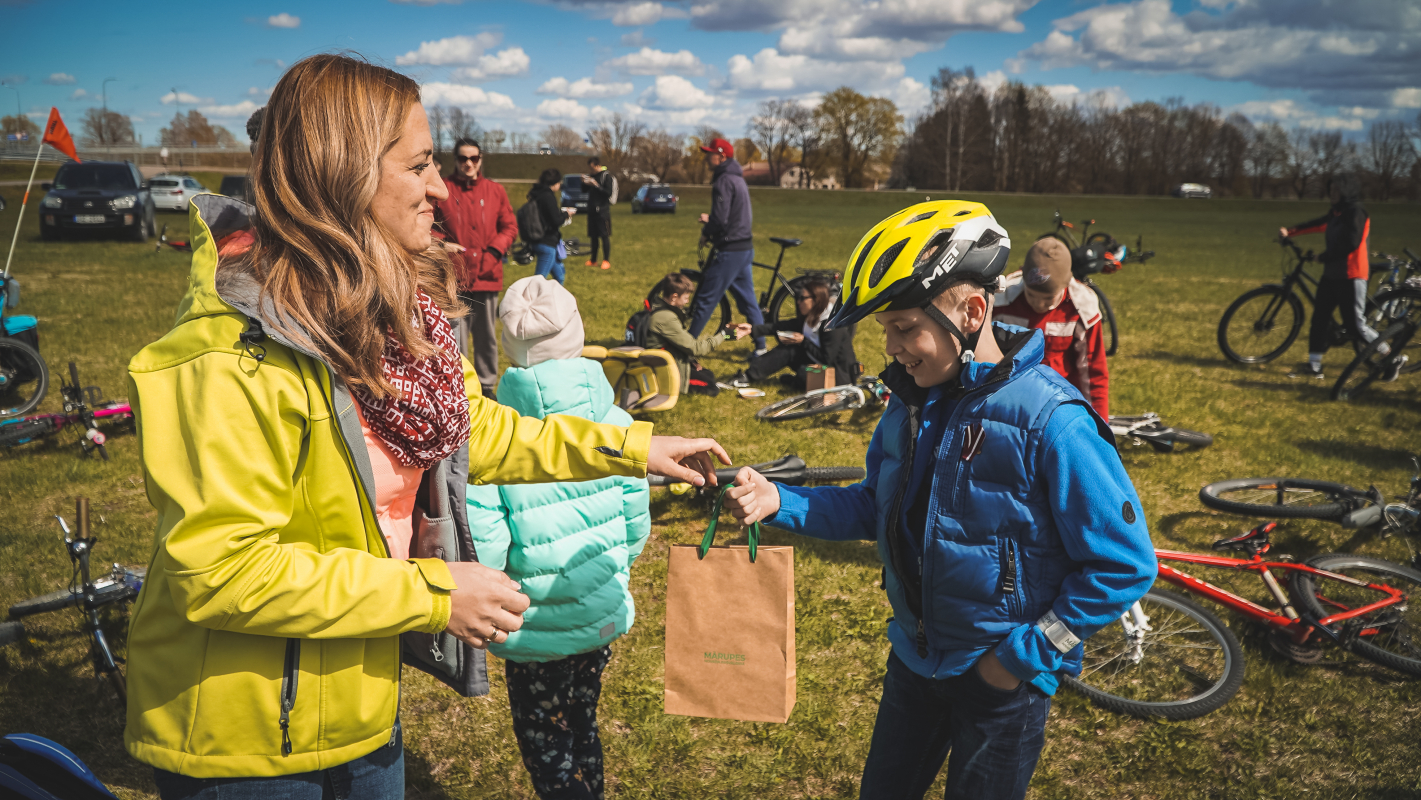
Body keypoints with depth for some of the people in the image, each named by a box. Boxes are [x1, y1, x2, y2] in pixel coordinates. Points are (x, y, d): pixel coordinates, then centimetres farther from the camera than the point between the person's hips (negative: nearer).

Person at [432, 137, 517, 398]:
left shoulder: (495, 191, 9)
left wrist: (495, 250, -5)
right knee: (456, 337, -2)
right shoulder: (442, 190, 1)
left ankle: (487, 385, 24)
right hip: (454, 277, -2)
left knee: (487, 337, 12)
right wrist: (441, 243, -12)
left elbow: (510, 227, 11)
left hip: (487, 276, 3)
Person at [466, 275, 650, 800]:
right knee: (581, 721, 24)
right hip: (604, 613, 4)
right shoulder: (615, 423, -10)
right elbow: (637, 525, -1)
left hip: (536, 625, -4)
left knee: (544, 738, 16)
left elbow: (484, 548, -22)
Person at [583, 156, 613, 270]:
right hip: (592, 209, 7)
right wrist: (584, 182, -1)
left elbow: (609, 192, -16)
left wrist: (596, 185, -22)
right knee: (593, 236, 11)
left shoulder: (606, 176, -8)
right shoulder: (591, 175, 12)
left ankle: (606, 261, -2)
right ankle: (593, 259, 19)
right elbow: (584, 190, 19)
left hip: (603, 210, -7)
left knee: (605, 236, -5)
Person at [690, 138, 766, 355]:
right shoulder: (739, 180, 15)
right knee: (748, 299, 13)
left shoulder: (724, 181, -15)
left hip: (729, 251, -10)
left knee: (706, 299, -3)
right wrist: (711, 220, 16)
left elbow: (720, 219, -22)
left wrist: (706, 233, -3)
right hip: (746, 248, 10)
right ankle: (760, 346, 14)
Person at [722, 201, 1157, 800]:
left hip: (1001, 680, -6)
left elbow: (1123, 567, -21)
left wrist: (1024, 656, -18)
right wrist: (778, 502, -9)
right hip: (915, 657, 6)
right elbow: (879, 506, 5)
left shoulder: (1049, 419, -26)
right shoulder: (913, 398, -4)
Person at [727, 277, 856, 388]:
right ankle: (749, 375, -11)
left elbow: (826, 359, -25)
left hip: (840, 375, -8)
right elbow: (783, 326, 1)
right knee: (787, 349, -7)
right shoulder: (809, 317, 2)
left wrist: (803, 341, -21)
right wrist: (752, 329, -4)